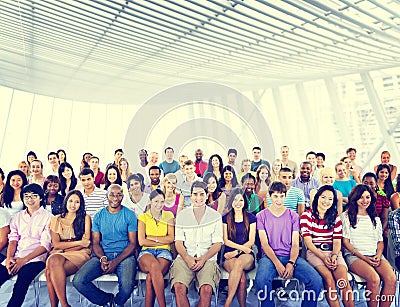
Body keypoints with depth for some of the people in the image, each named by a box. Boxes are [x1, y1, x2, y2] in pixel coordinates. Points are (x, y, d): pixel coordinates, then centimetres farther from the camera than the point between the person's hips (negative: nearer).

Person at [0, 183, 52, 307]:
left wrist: (24, 260, -15)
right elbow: (13, 240, 11)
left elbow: (45, 245, -4)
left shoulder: (48, 217, 3)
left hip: (35, 258, -4)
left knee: (22, 279, -32)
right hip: (15, 257, 5)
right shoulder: (18, 217, 20)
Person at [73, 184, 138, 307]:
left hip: (124, 255, -2)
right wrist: (103, 259, -13)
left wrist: (116, 261, -15)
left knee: (127, 284, -31)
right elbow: (95, 242, 9)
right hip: (102, 255, 3)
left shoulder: (129, 215, 3)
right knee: (78, 281, -21)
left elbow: (132, 243, 0)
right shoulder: (99, 216, 11)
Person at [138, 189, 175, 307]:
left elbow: (171, 238, 4)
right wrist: (161, 242, -2)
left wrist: (151, 237, -1)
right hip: (146, 252, -1)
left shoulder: (169, 215, 15)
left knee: (151, 277, -33)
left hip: (164, 252, 1)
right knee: (154, 265, -38)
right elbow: (141, 241, 0)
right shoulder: (143, 217, 11)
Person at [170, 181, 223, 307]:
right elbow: (178, 242, 6)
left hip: (207, 258, -1)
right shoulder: (182, 215, 9)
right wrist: (187, 259, -12)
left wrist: (203, 259, -11)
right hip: (185, 257, 1)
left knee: (207, 289, -28)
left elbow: (217, 243, 4)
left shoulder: (215, 216, 7)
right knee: (179, 286, -27)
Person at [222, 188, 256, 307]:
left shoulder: (251, 218, 9)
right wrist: (242, 247, -11)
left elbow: (251, 241, 4)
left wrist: (236, 252, -10)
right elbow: (226, 241, 4)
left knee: (239, 261, -38)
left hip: (247, 256, 0)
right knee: (242, 278, -33)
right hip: (229, 256, 1)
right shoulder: (225, 218, 10)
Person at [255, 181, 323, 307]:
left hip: (290, 256, 2)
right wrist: (277, 263, -15)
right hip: (270, 257, -2)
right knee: (261, 281, -34)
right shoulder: (261, 216, 7)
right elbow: (264, 244, -1)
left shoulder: (293, 216, 13)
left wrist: (291, 263, -13)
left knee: (316, 280, -23)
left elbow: (295, 244, 6)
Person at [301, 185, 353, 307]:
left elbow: (337, 241, 8)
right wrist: (323, 257, -15)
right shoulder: (307, 216, 3)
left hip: (333, 252, 3)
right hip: (314, 252, -3)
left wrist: (334, 256, -12)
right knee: (328, 277, -29)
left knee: (343, 278, -26)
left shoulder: (335, 218, 14)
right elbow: (308, 241, -4)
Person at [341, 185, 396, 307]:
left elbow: (380, 241, 19)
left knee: (391, 279, -26)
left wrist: (378, 256, -2)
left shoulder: (375, 219, 22)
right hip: (354, 255, -4)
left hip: (375, 256, 4)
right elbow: (345, 241, 1)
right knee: (374, 279, -31)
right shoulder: (346, 216, 6)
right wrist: (363, 257, -9)